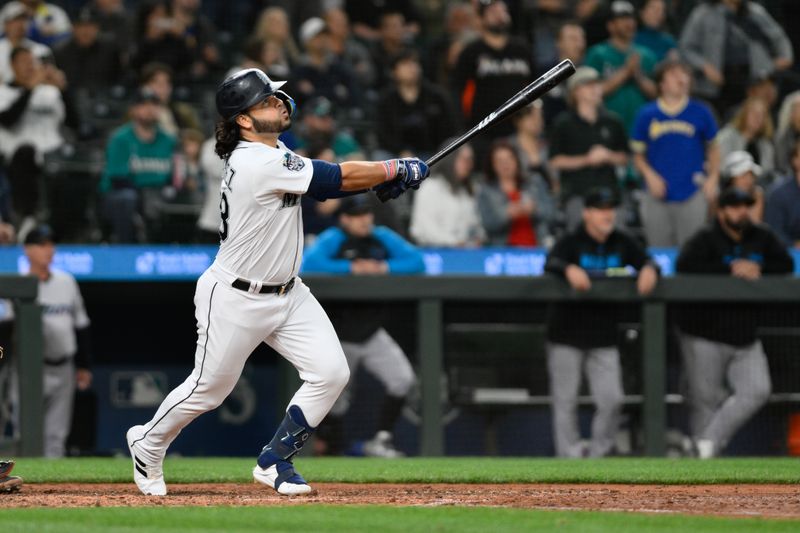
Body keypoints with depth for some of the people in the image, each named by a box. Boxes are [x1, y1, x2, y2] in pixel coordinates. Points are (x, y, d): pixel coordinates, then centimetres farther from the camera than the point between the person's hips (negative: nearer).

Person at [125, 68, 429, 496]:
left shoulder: (273, 154, 3)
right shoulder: (258, 164, -26)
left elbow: (323, 185, 6)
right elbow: (341, 179, -23)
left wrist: (381, 181, -12)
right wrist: (397, 170, -11)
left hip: (287, 294, 9)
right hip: (235, 299, -9)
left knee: (331, 372, -4)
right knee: (209, 388, 6)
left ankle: (274, 462, 11)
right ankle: (148, 442, 34)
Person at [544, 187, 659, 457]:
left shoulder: (623, 243, 7)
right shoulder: (571, 242, -6)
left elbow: (646, 261, -2)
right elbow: (550, 263, -23)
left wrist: (649, 270, -27)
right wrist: (570, 269, -46)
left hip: (604, 338, 3)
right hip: (567, 334, -3)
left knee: (611, 399, -4)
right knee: (565, 400, 0)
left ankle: (598, 454, 11)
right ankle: (570, 456, 7)